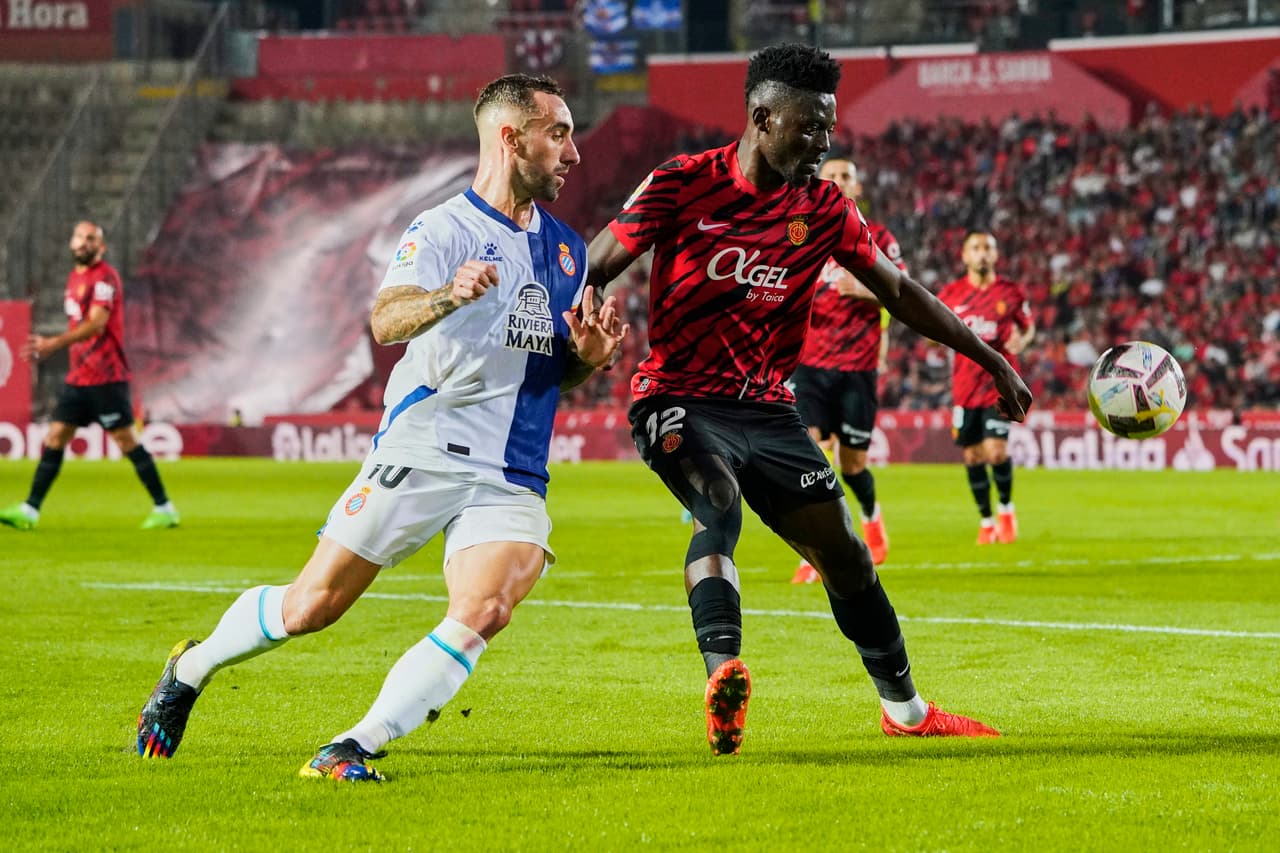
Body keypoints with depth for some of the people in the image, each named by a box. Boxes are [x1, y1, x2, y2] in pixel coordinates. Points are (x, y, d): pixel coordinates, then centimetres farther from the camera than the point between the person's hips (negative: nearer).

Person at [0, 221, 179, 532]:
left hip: (106, 377, -8)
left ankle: (164, 509, 2)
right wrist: (47, 346, 13)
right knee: (54, 438, 3)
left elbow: (95, 324, -23)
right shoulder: (75, 277, 16)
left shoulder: (105, 277, -11)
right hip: (79, 376, 8)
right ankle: (29, 511, 3)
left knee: (126, 441, -6)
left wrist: (54, 343, -32)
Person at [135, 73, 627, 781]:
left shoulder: (565, 248, 14)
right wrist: (449, 296, -45)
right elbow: (385, 322, -24)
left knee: (483, 612, -21)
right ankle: (191, 669, 27)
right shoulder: (442, 230, -6)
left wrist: (587, 358, 2)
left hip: (512, 480, 5)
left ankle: (354, 748, -19)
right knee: (312, 605, 0)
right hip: (420, 454, -4)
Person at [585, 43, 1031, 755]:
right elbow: (594, 269, -1)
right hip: (679, 401, -4)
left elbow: (899, 291, 14)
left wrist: (994, 362, 15)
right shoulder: (684, 185, -7)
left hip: (767, 409, 5)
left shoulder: (826, 209, 4)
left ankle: (905, 708, 25)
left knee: (845, 552, 7)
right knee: (719, 507, -33)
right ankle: (723, 676, -50)